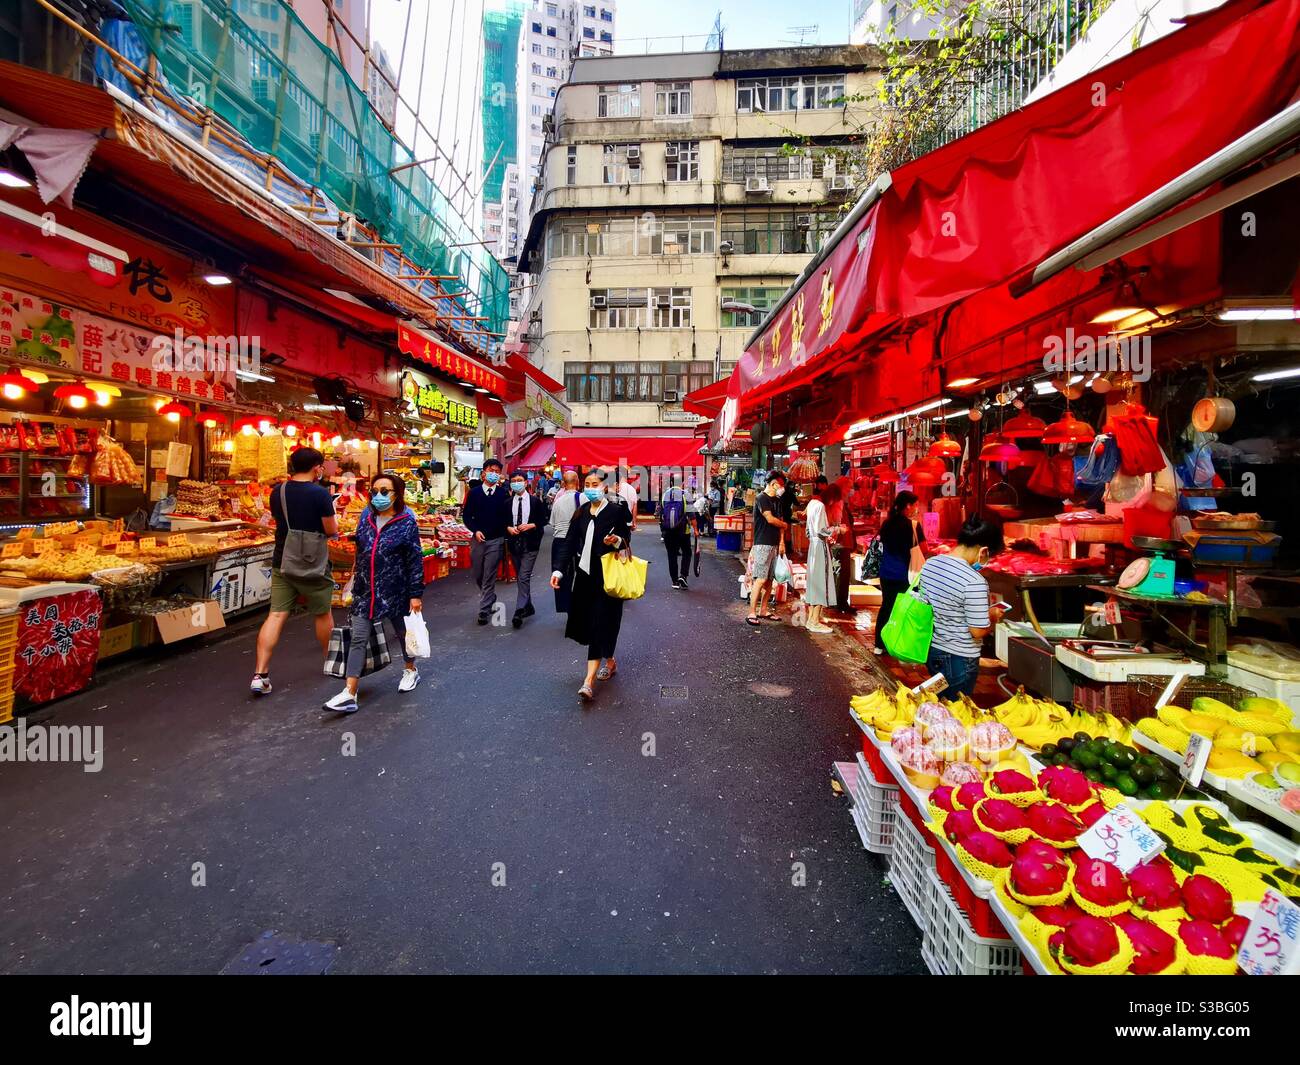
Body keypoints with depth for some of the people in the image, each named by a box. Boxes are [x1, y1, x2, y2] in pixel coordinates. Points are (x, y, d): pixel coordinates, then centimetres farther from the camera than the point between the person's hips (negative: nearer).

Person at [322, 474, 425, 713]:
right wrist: (358, 576, 17)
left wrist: (416, 594, -12)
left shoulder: (406, 522, -11)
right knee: (358, 639, -1)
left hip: (395, 591, -4)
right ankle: (349, 694, 0)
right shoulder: (366, 516, 3)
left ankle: (411, 670, 41)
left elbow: (415, 561, -11)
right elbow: (360, 550, 14)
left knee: (402, 632, 16)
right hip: (365, 591, 4)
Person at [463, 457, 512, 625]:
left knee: (489, 577, -2)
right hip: (479, 539, 3)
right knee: (477, 575, 13)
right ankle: (491, 600, 37)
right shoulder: (474, 492, 3)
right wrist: (475, 530, -8)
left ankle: (484, 610, 6)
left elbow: (507, 516, 0)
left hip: (496, 541, -3)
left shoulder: (503, 493, -1)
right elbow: (466, 515, 5)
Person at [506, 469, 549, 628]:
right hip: (514, 543, 4)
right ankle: (528, 607, 28)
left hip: (530, 544, -4)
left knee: (524, 577, -12)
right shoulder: (507, 502, 4)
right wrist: (508, 528, -9)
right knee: (519, 577, 13)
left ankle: (519, 611, -13)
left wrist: (531, 525, -13)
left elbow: (544, 520, 1)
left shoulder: (536, 501, -2)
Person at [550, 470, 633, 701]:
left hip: (607, 576, -5)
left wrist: (616, 541, -22)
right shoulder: (581, 513, 8)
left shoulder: (617, 511, -5)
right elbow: (570, 543, 3)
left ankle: (589, 680, -10)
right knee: (587, 621, 11)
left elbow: (626, 540, 1)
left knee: (601, 623, -7)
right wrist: (559, 570, -6)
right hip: (584, 574, 5)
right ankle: (609, 662, 34)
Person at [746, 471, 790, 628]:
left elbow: (780, 521, 16)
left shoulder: (777, 501, 17)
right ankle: (752, 614, -8)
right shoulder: (762, 498, -9)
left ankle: (763, 610, 19)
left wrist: (782, 541, 5)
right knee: (760, 579, -11)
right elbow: (770, 519, -18)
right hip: (762, 544, -8)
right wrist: (784, 524, 0)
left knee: (769, 579, 10)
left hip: (774, 544, 8)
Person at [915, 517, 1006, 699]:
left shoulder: (929, 564, -4)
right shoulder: (974, 582, -25)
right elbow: (978, 631, -20)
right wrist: (993, 616, 1)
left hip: (931, 650, 7)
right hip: (959, 659, -6)